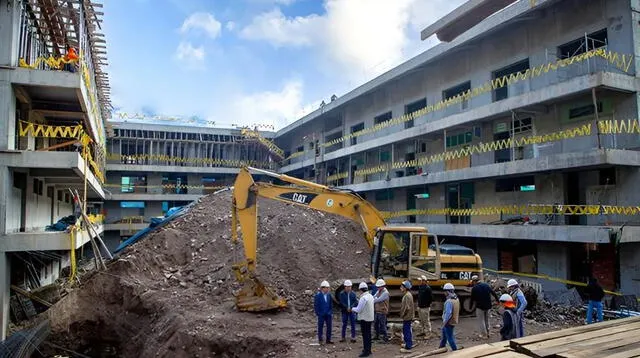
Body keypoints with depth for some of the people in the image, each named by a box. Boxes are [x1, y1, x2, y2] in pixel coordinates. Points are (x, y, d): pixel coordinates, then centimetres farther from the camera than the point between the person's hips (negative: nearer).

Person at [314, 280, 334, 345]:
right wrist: (317, 313, -10)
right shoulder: (318, 295, -10)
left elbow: (331, 304, 12)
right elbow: (315, 305, -7)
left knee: (329, 327, 6)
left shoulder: (329, 295, 3)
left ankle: (328, 340, 17)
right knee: (320, 327, 6)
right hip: (321, 314, -4)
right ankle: (320, 340, 17)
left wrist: (330, 311, 3)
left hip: (328, 314, 4)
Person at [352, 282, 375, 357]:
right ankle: (368, 349, 28)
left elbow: (358, 310, -19)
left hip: (364, 319, -9)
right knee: (368, 334, 17)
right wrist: (359, 301, 16)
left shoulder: (363, 298, -22)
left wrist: (353, 309, -1)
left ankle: (366, 351, 4)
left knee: (365, 335, -1)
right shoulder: (371, 296, 5)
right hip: (370, 318, 9)